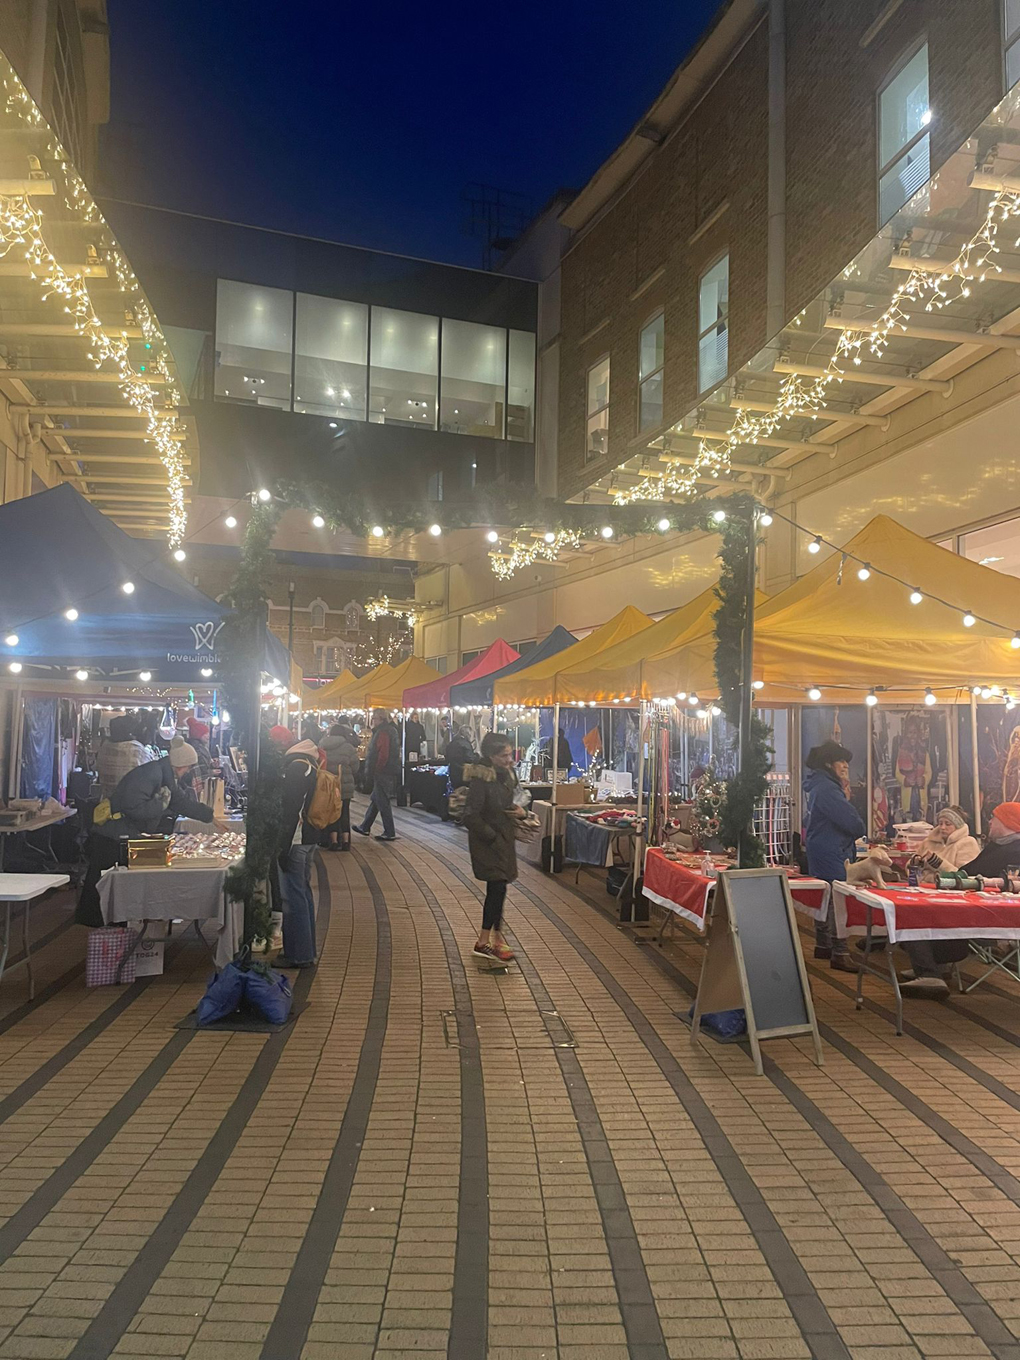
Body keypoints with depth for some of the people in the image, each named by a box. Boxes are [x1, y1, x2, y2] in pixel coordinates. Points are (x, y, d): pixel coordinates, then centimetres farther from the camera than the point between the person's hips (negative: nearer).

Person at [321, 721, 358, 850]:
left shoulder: (322, 746, 2)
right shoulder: (348, 747, -9)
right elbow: (355, 768, -3)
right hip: (345, 786, -2)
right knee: (344, 813, 9)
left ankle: (333, 841, 5)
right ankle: (345, 841, 8)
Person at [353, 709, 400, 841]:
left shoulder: (382, 733, -17)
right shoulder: (390, 730, 15)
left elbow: (382, 756, -24)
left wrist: (372, 773, -18)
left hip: (382, 774, -11)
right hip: (390, 772, 11)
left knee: (383, 803, -4)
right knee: (375, 800, 18)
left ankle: (390, 833, 2)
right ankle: (365, 827, 29)